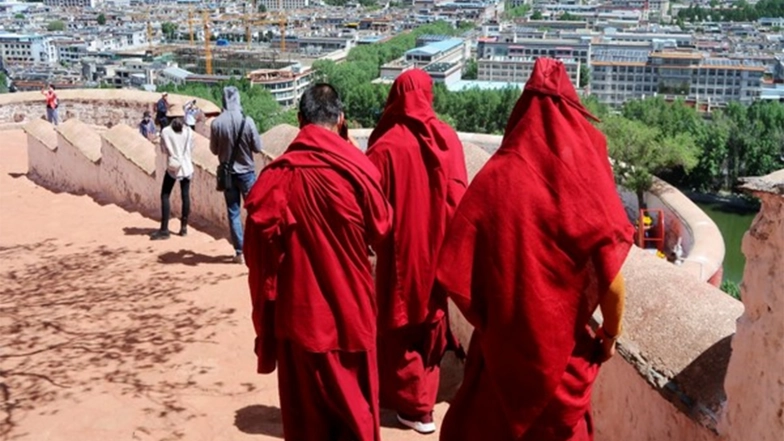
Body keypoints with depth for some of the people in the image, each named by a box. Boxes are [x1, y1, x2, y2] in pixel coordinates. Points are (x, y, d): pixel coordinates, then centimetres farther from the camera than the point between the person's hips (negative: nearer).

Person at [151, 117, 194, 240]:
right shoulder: (189, 131, 0)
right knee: (185, 195, 7)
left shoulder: (165, 132, -6)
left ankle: (164, 229, -6)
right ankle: (184, 227, 10)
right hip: (186, 167, 3)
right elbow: (191, 150, 5)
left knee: (165, 196, 1)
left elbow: (163, 150, 1)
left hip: (172, 167, -2)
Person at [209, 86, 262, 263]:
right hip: (246, 172, -1)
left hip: (228, 173, 2)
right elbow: (258, 147, -6)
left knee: (233, 212, 7)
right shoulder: (247, 121, -13)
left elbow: (214, 150, 2)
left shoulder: (217, 123, -9)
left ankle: (239, 251, 7)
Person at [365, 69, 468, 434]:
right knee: (430, 322, 19)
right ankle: (423, 397, 30)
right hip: (438, 246, 4)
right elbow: (458, 195, -2)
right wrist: (446, 236, 9)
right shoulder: (448, 138, -4)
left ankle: (414, 406, 16)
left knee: (402, 325, 10)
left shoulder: (387, 146, -15)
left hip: (401, 250, -4)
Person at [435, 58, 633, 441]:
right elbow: (612, 283, -14)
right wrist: (610, 335, 5)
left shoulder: (494, 179, -13)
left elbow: (454, 274, -13)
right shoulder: (587, 185, -15)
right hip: (562, 351, 0)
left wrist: (487, 320, 5)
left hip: (499, 345, 1)